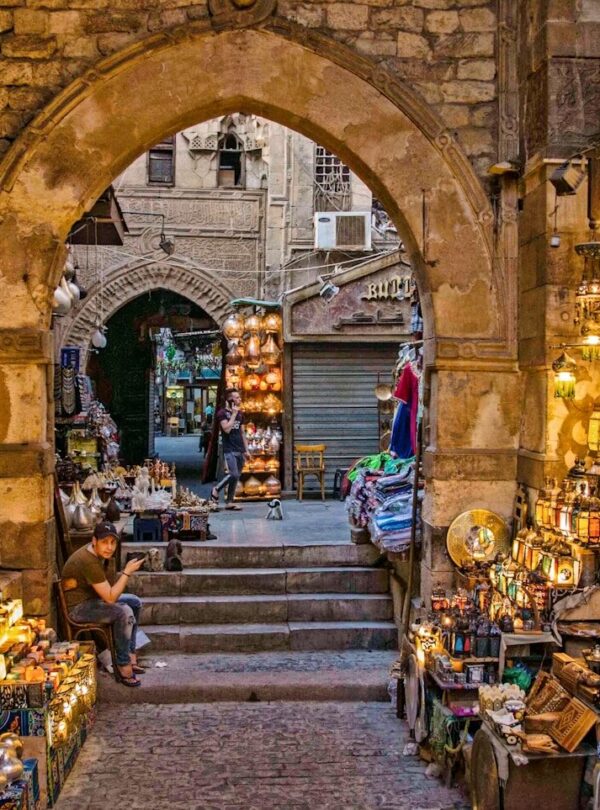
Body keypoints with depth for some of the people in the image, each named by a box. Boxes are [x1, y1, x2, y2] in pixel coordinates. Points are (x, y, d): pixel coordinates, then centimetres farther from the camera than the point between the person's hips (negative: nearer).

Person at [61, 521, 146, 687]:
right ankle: (123, 666, -16)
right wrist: (127, 572, -24)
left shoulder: (102, 554, 0)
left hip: (91, 598, 10)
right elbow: (110, 598, -28)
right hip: (78, 608, -10)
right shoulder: (89, 561, -30)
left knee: (134, 602, 13)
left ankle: (130, 655, 14)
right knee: (124, 612, -27)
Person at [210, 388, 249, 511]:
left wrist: (246, 449, 14)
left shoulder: (240, 414, 15)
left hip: (240, 450, 7)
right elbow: (227, 429, -19)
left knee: (237, 476, 6)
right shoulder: (222, 413, -5)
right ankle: (216, 489, 5)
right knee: (234, 474, -18)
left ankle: (229, 502, 13)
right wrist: (234, 414, -13)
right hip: (229, 449, -7)